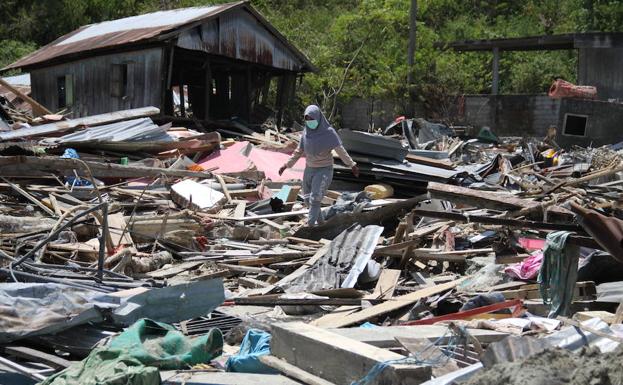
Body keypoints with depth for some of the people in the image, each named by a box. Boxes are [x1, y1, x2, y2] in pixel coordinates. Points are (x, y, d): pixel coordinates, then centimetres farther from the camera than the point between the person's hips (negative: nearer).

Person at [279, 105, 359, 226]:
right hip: (310, 169, 6)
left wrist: (352, 165, -22)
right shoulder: (306, 132, -1)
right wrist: (286, 165, 10)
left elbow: (340, 150, -16)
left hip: (324, 170, -6)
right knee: (308, 199, 11)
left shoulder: (329, 132, -15)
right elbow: (299, 151, 9)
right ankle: (320, 222, 30)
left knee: (315, 199, -16)